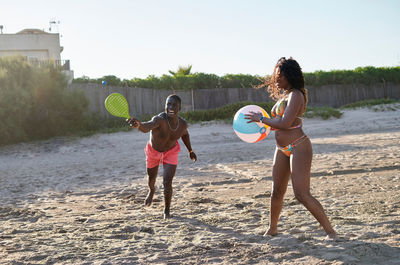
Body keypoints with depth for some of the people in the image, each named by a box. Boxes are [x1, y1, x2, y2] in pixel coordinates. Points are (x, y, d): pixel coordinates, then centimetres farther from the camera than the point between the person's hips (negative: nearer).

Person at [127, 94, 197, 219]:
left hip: (171, 153, 1)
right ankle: (151, 190, 62)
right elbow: (147, 127, -62)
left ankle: (167, 210, 13)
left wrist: (190, 151, 11)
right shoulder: (160, 119, -39)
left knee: (167, 183, -12)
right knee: (151, 179, 23)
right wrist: (138, 124, -85)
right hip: (153, 151, -1)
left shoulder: (183, 124, -23)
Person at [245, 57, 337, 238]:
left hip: (298, 148, -9)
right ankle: (272, 230, 33)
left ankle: (330, 231, -7)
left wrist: (260, 118, -13)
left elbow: (285, 123, -23)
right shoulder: (283, 95, 16)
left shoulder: (296, 95, -13)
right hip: (282, 149, 9)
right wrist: (265, 125, 11)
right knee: (277, 191, 17)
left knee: (302, 194, -15)